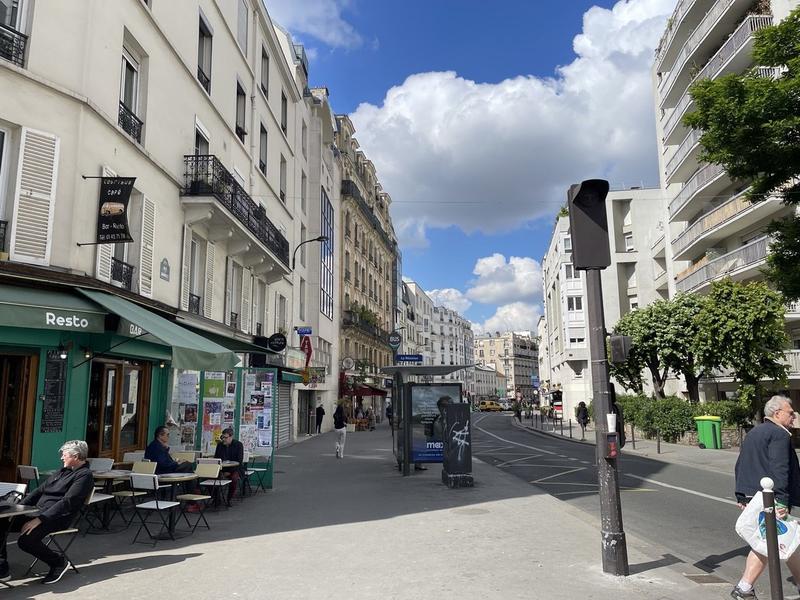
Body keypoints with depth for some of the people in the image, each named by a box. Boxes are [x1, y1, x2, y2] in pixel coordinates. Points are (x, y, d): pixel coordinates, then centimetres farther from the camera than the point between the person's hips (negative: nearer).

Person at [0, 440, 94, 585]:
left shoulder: (85, 475, -10)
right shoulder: (62, 471, 21)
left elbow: (67, 502, -19)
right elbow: (39, 491, 21)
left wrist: (40, 519, -24)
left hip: (56, 518, -9)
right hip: (38, 513, 9)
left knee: (26, 540, -30)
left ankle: (59, 562, -5)